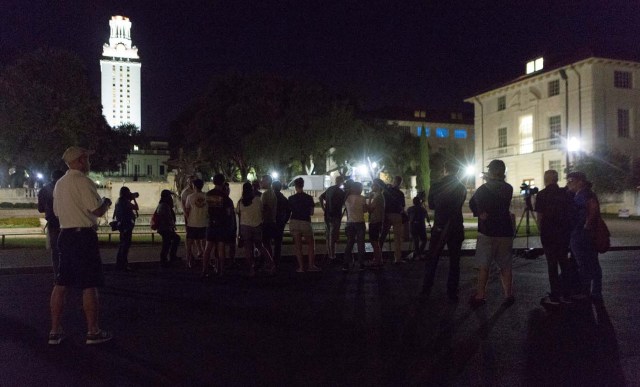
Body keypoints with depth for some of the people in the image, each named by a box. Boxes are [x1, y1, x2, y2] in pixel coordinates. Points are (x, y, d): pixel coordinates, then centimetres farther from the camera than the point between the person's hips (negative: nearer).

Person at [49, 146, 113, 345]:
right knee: (90, 285, -1)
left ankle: (55, 331, 17)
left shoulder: (60, 183, 14)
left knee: (61, 284, 11)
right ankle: (93, 332, 6)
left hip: (65, 234, 9)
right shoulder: (83, 182, -13)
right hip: (83, 235, -8)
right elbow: (98, 211, -18)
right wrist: (106, 203, 4)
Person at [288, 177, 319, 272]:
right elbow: (311, 212, -1)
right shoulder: (309, 198, -3)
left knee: (298, 246, 7)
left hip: (294, 222, 1)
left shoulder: (291, 198, -1)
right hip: (305, 222, -1)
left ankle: (301, 267, 6)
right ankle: (311, 265, 11)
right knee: (311, 243, 15)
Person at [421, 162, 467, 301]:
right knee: (454, 262, 8)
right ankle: (452, 293, 9)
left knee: (432, 260, 11)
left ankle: (426, 289, 15)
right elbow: (459, 205, 11)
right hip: (456, 229, 1)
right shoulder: (462, 188, -3)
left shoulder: (436, 186, -8)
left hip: (439, 228, -1)